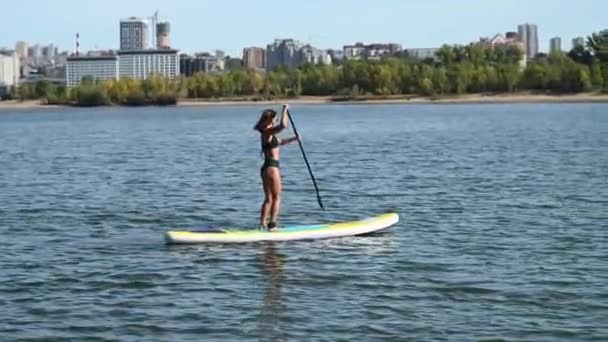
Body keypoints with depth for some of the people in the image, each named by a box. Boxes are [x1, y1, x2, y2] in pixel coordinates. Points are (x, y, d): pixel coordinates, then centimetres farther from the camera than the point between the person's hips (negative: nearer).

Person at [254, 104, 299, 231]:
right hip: (271, 167, -9)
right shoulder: (267, 132, -14)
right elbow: (283, 125, -30)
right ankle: (272, 224, -1)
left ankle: (263, 224, 11)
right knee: (277, 197, -1)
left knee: (268, 199, 12)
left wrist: (294, 139, 18)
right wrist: (285, 110, -17)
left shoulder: (269, 133, 15)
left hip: (267, 168, 9)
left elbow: (280, 142, 31)